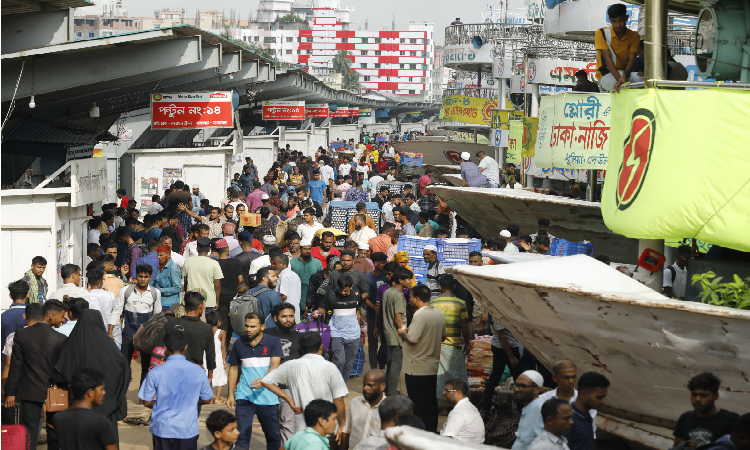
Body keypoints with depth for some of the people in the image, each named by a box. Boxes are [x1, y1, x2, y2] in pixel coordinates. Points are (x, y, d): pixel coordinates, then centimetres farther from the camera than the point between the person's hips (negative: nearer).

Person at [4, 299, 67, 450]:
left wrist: (11, 392, 2)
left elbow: (16, 366, -4)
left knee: (30, 431, 7)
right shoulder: (61, 339, -15)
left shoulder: (21, 334, -8)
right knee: (54, 434, 14)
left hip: (29, 392, 2)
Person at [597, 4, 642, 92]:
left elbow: (631, 59, -11)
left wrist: (625, 75, -35)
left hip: (626, 74, 2)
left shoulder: (634, 36, 2)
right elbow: (607, 59, -17)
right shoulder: (602, 33, -6)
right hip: (606, 75, -2)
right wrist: (619, 79, -34)